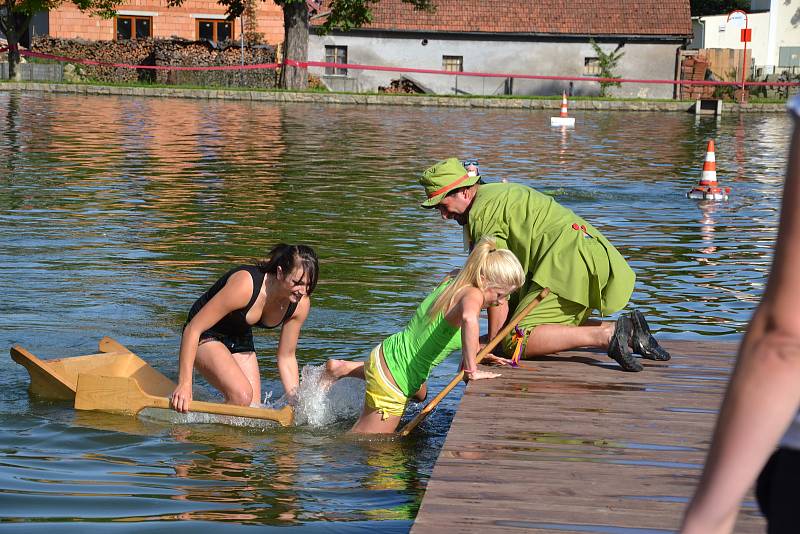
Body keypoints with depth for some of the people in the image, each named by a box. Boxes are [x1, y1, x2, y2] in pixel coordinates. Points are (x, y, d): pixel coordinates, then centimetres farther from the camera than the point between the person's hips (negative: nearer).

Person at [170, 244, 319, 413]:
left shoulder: (301, 304, -17)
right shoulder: (244, 285, -36)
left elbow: (286, 358, -1)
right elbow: (193, 329, -32)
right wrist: (184, 384, -33)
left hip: (241, 340, 6)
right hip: (207, 336, -6)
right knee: (242, 396, -28)